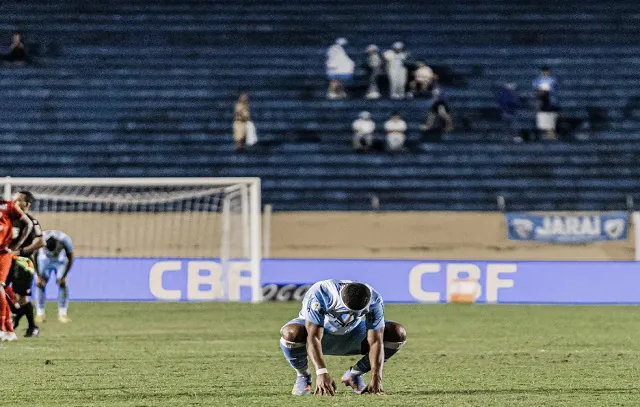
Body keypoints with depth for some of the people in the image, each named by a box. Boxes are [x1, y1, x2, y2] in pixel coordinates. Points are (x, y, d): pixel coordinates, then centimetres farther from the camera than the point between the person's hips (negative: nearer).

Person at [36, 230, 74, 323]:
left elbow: (70, 259, -19)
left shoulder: (65, 240, -36)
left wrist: (63, 277, -19)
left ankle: (62, 314, -9)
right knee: (40, 284, -12)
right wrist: (39, 277, -18)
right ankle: (40, 314, -5)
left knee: (63, 284, -14)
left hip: (60, 261, 0)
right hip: (45, 260, 0)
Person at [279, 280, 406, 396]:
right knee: (291, 333, -40)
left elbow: (375, 342, -25)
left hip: (351, 335, 3)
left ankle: (354, 374, 3)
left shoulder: (374, 301, -26)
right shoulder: (320, 295, -37)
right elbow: (313, 337, -40)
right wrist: (321, 373, -50)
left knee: (398, 334, -17)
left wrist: (376, 378, -35)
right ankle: (303, 375, -7)